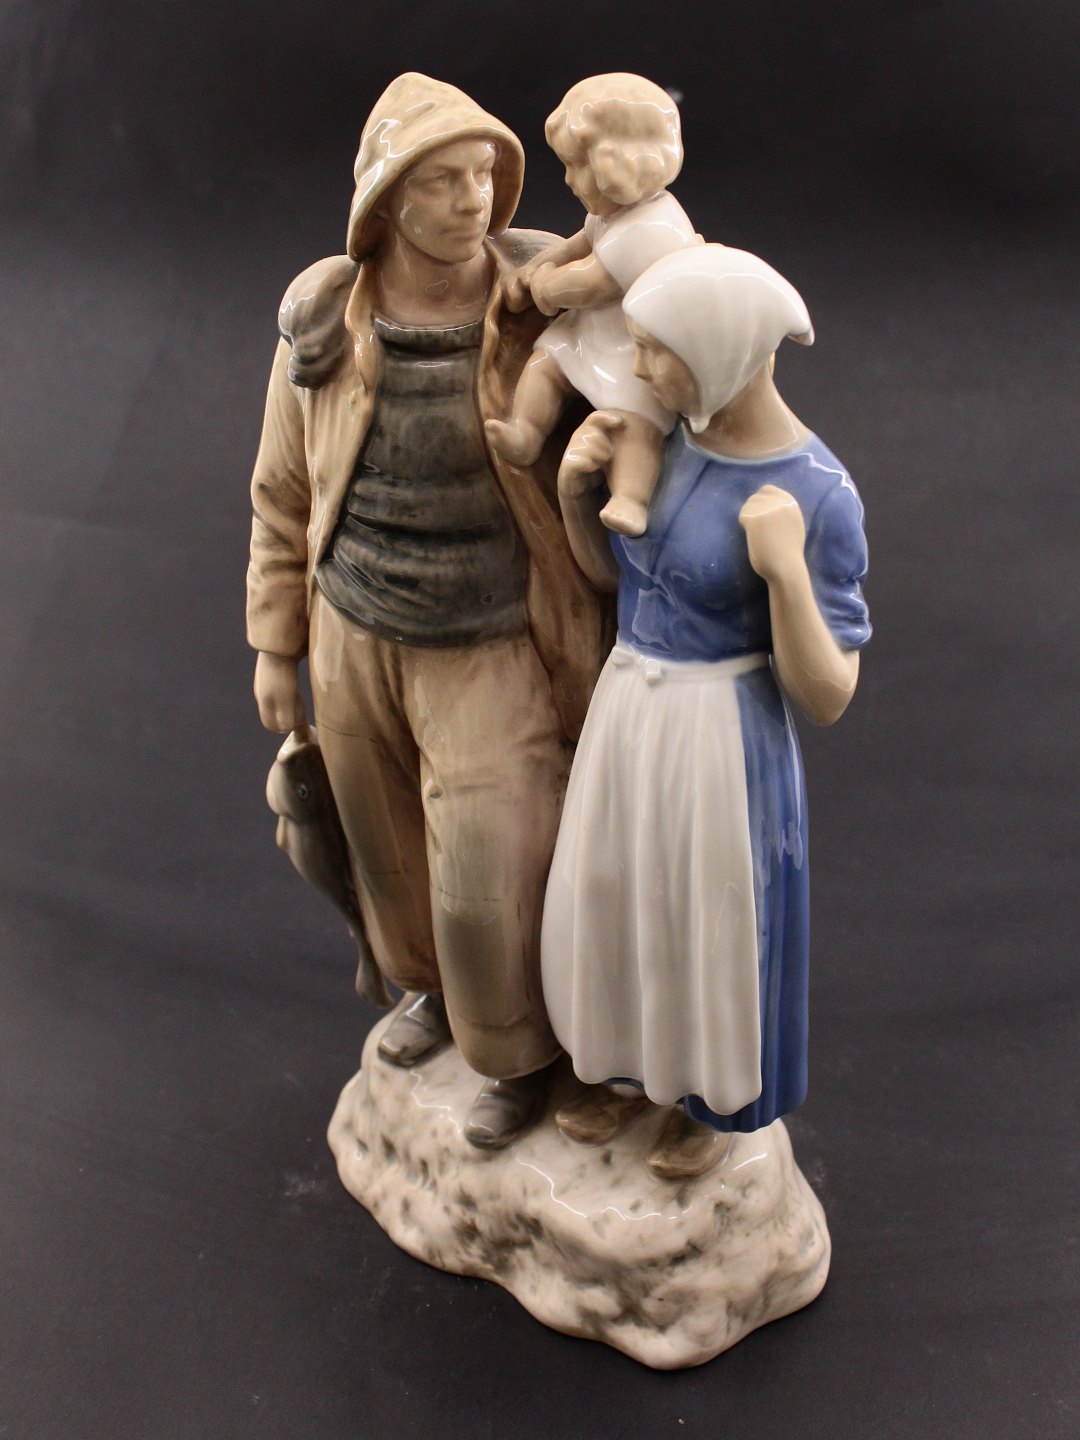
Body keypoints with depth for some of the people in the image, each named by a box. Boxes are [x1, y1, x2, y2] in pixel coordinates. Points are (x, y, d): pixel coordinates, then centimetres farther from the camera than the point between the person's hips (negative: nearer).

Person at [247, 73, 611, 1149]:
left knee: (492, 883, 2)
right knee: (396, 847, 22)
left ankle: (520, 1050, 33)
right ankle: (437, 982, 53)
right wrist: (274, 644, 6)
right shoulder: (322, 321, -11)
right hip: (358, 640, 3)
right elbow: (286, 491, 1)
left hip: (494, 652, -3)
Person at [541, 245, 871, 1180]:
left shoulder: (820, 498, -23)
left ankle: (715, 1099, 45)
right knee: (616, 903, 22)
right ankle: (634, 1067, 50)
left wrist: (784, 571, -34)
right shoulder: (666, 434, -5)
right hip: (625, 711, 6)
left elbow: (827, 699, -19)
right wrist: (575, 486, -10)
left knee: (711, 923, 16)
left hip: (722, 739, -6)